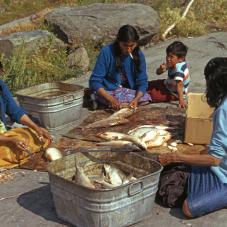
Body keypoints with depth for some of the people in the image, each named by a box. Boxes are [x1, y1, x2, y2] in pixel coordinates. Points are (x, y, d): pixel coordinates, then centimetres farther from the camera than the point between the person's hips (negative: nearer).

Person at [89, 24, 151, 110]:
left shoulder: (139, 55, -8)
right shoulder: (107, 52, -19)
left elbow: (142, 81, -5)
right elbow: (95, 81, -19)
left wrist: (136, 99, -27)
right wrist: (110, 99, -33)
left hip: (129, 90, 4)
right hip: (108, 91, -4)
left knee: (145, 98, -19)